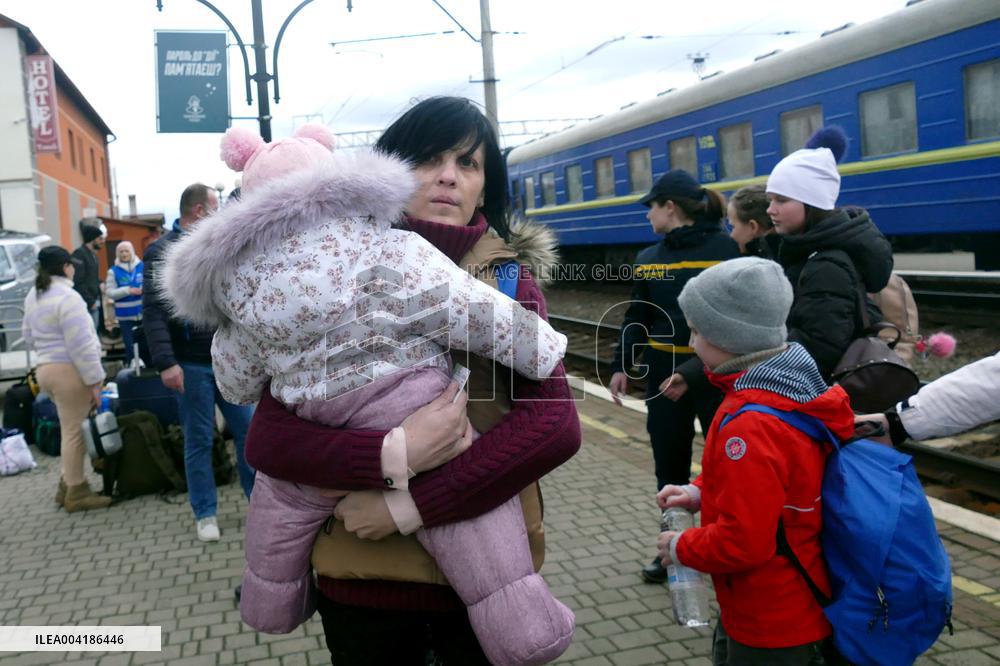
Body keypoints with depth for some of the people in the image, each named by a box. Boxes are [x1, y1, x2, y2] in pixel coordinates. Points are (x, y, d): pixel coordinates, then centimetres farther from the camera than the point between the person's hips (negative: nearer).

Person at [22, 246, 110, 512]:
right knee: (75, 432, -2)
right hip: (69, 371, -9)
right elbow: (81, 346, -20)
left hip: (45, 369, 9)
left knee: (71, 430, 19)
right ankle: (76, 493, 5)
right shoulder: (67, 297, -17)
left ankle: (68, 484, 25)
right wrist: (94, 380, -17)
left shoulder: (33, 296, 14)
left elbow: (29, 337, 21)